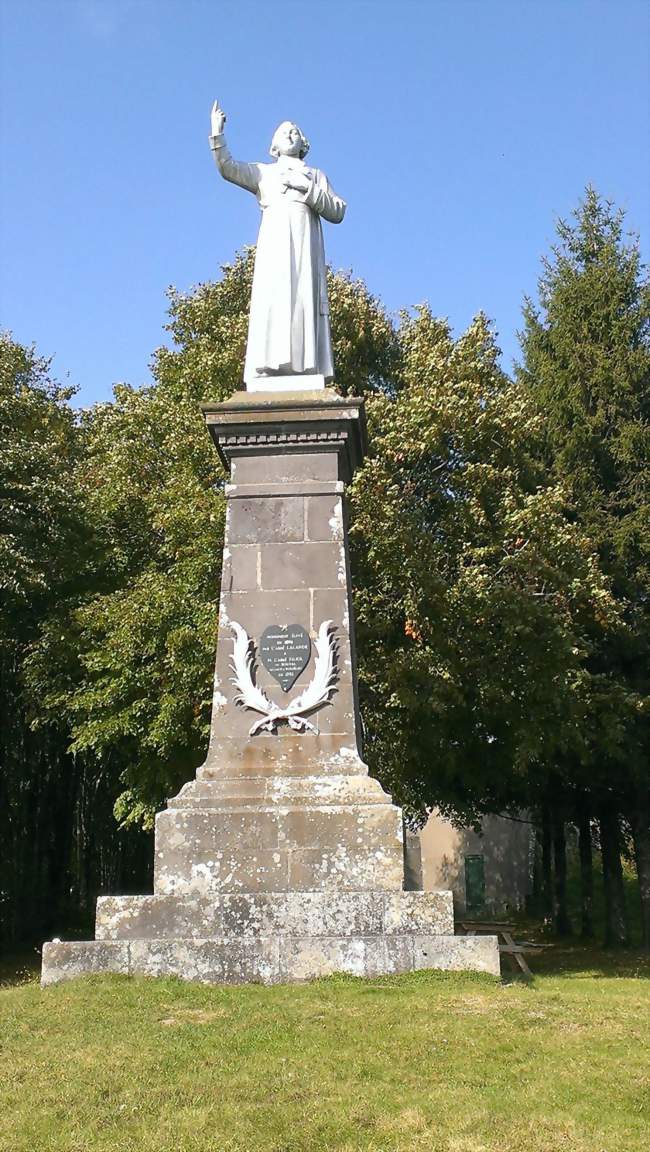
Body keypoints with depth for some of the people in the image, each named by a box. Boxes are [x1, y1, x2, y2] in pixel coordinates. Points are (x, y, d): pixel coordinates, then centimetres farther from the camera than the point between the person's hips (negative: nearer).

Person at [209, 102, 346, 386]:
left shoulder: (316, 176, 27)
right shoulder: (263, 172, 25)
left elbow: (337, 211, 12)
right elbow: (228, 167, 9)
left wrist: (308, 188, 1)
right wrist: (217, 133, -4)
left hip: (305, 248, 1)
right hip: (274, 246, -1)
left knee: (305, 306, -11)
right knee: (271, 305, -14)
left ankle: (305, 375, -19)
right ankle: (264, 381, -24)